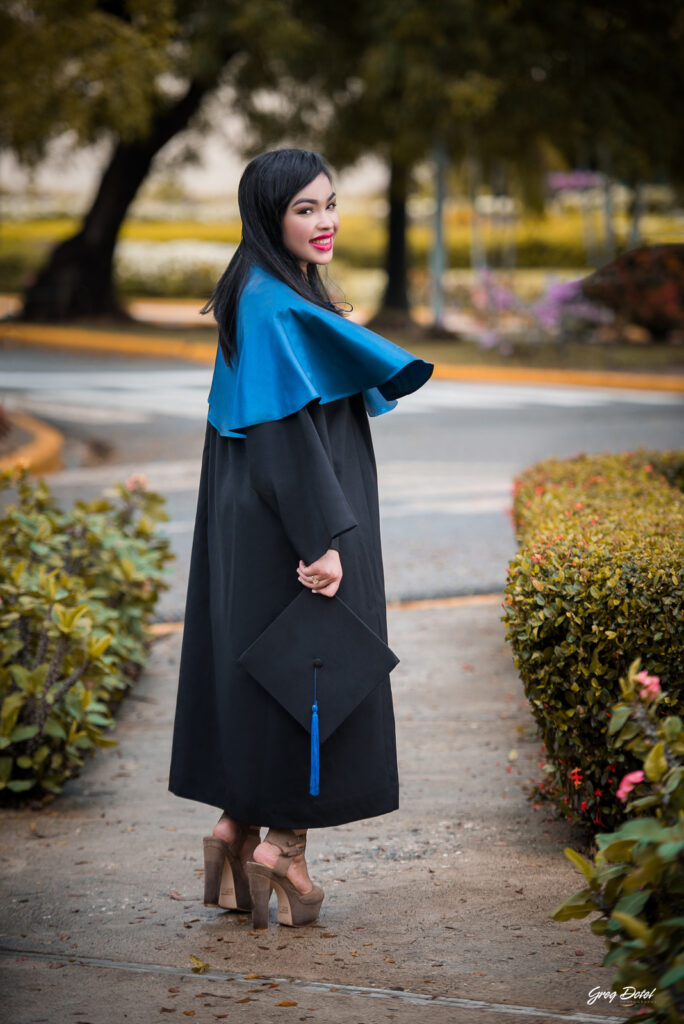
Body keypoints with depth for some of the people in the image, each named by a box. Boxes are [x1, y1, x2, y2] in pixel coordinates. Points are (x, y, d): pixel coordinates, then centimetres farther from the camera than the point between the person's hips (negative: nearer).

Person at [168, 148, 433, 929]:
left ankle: (238, 830, 20)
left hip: (264, 528, 10)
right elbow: (283, 431, -23)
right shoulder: (273, 306, -18)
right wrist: (324, 539, -24)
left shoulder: (274, 296, 13)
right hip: (295, 530, -10)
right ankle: (283, 849, 7)